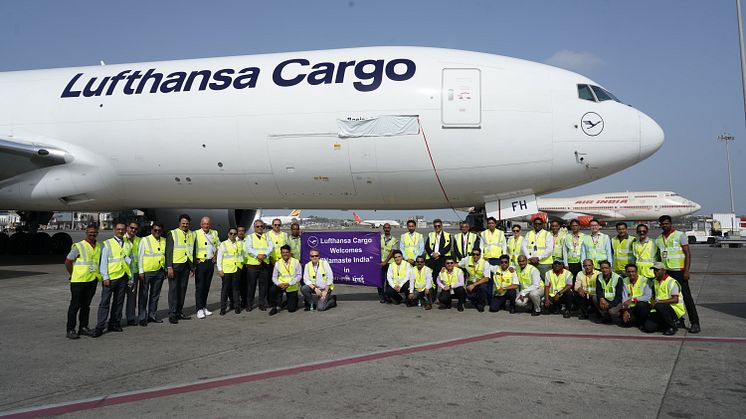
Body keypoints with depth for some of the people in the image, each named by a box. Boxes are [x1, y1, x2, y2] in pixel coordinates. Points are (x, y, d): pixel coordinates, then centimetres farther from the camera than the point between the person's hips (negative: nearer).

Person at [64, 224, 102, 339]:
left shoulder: (99, 246, 10)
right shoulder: (78, 246, -8)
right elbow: (68, 261, -6)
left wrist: (97, 274, 10)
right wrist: (73, 274, -2)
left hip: (92, 280, 5)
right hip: (78, 281, -5)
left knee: (86, 305, 12)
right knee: (75, 305, -1)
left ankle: (83, 327, 21)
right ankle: (70, 330, 4)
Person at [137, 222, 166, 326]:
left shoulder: (164, 241, 9)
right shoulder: (145, 240, -4)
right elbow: (140, 256, -5)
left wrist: (166, 270, 12)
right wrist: (141, 271, -10)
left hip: (160, 271, 4)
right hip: (147, 272, -4)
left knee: (155, 295, 13)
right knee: (144, 295, 2)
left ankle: (152, 315, 24)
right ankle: (142, 317, 9)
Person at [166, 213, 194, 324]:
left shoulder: (192, 234, 12)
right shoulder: (173, 233, -3)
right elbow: (168, 251, -7)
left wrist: (192, 267, 13)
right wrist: (169, 267, -14)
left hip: (186, 265, 5)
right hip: (175, 265, -5)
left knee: (182, 290, 9)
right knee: (173, 289, -4)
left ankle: (179, 312, 16)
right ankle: (172, 315, -1)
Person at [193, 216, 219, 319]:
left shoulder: (214, 233, 10)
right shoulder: (196, 234, -7)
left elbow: (218, 245, 23)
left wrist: (216, 256, 11)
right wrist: (194, 260, -10)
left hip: (210, 262, 5)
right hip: (200, 263, -5)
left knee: (207, 286, 10)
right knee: (199, 287, -5)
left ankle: (204, 307, 18)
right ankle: (199, 310, -3)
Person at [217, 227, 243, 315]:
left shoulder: (239, 244, 12)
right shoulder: (223, 244, 4)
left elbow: (242, 254, 22)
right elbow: (219, 258, 2)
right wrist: (220, 270, -4)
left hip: (237, 269, 2)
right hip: (226, 270, -2)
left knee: (236, 288, 6)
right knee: (225, 289, -1)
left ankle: (237, 307, 13)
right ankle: (223, 308, 5)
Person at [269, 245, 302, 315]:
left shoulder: (296, 262, -5)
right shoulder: (277, 263, 1)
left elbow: (298, 276, -9)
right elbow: (274, 277, 1)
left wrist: (289, 284, -22)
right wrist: (279, 284, -20)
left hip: (292, 287, -1)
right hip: (281, 285, 1)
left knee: (291, 309, -3)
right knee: (272, 290, -33)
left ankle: (293, 300, 35)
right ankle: (276, 306, -6)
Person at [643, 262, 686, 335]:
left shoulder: (672, 282, -12)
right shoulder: (655, 282, 13)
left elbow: (675, 300, -22)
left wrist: (658, 302, -26)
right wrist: (653, 303, 5)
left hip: (676, 309, -6)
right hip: (661, 310, 6)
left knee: (659, 306, -38)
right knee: (648, 327, -14)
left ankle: (672, 327, -15)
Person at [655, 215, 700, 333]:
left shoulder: (680, 235, -3)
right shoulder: (659, 239, 13)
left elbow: (688, 254, -7)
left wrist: (686, 271, -15)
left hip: (679, 271, -5)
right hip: (666, 272, 5)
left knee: (686, 296, -6)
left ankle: (695, 323, -3)